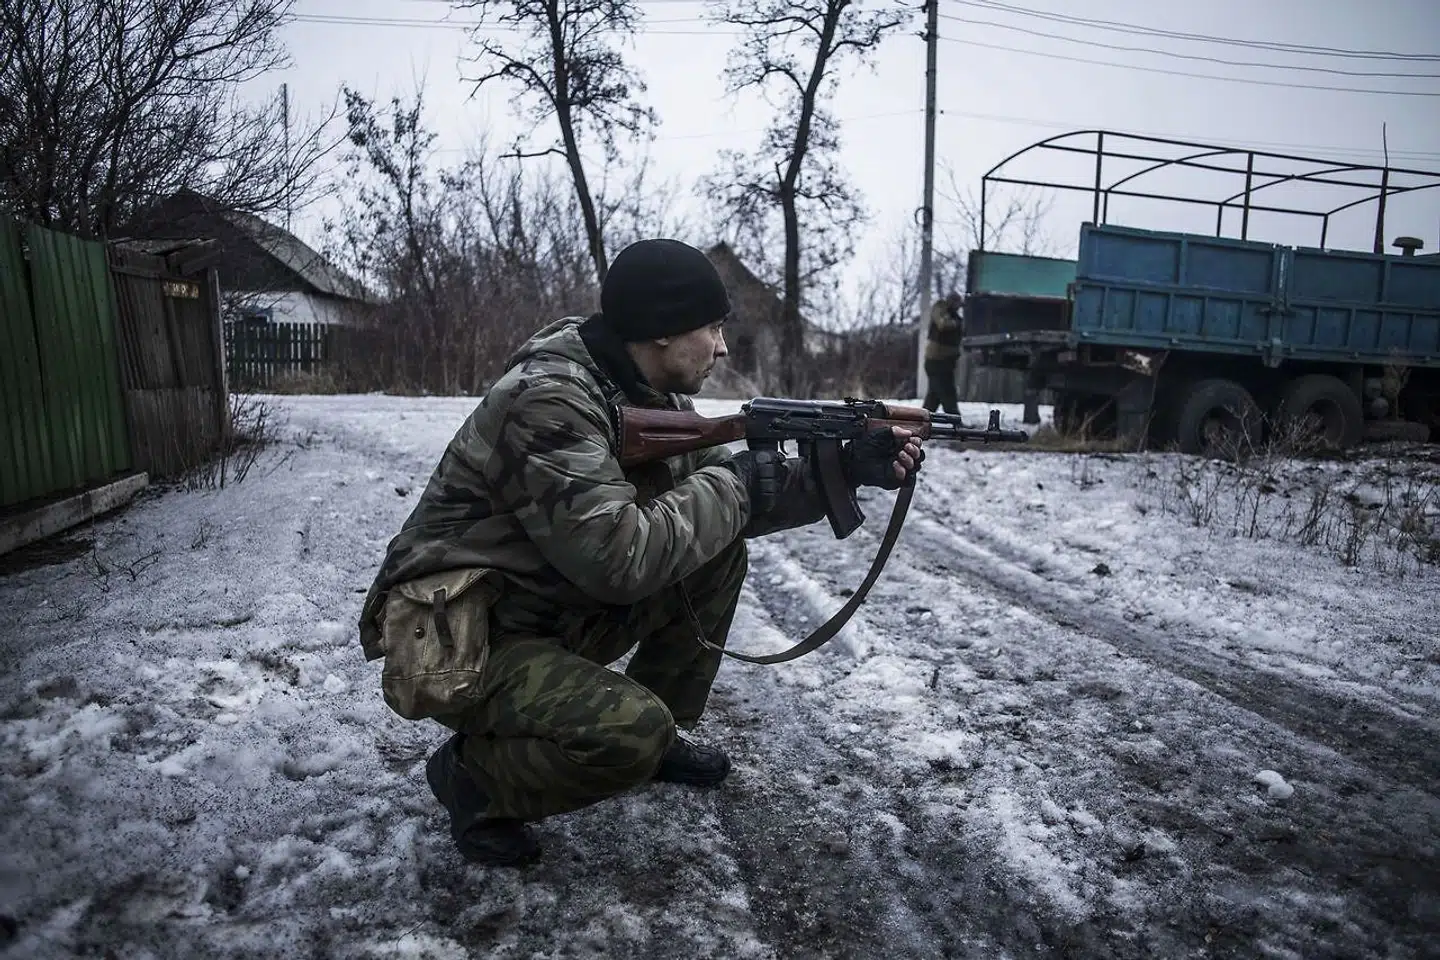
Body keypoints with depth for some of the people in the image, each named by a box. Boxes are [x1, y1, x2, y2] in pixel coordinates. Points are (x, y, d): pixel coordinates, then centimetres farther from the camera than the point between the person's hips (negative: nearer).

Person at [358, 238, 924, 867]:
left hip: (558, 616, 9)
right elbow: (618, 556, -34)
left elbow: (725, 504, 5)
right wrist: (732, 483, -22)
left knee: (719, 553, -2)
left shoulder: (660, 399, 1)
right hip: (455, 644, -8)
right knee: (632, 733, -29)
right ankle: (471, 772, 0)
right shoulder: (549, 399, -27)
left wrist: (843, 470, -7)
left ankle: (662, 736, 12)